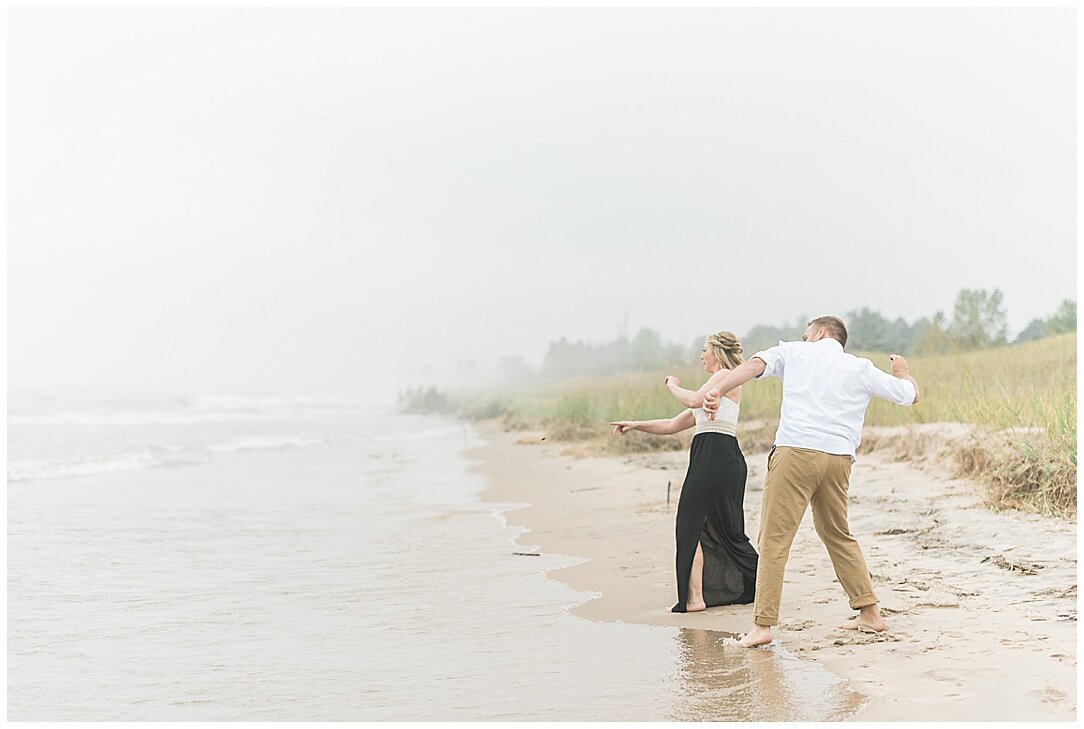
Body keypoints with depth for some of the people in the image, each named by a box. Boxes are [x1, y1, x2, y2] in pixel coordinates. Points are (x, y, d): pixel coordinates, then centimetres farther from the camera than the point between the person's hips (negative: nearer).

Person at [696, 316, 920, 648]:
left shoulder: (793, 352, 14)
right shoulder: (862, 368, 20)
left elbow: (755, 364, -4)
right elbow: (912, 394, 27)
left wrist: (718, 389, -17)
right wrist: (903, 371, 49)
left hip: (795, 451, -4)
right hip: (839, 459, 4)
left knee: (774, 539, -4)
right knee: (838, 535, 22)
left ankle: (762, 626, -10)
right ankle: (870, 612, 24)